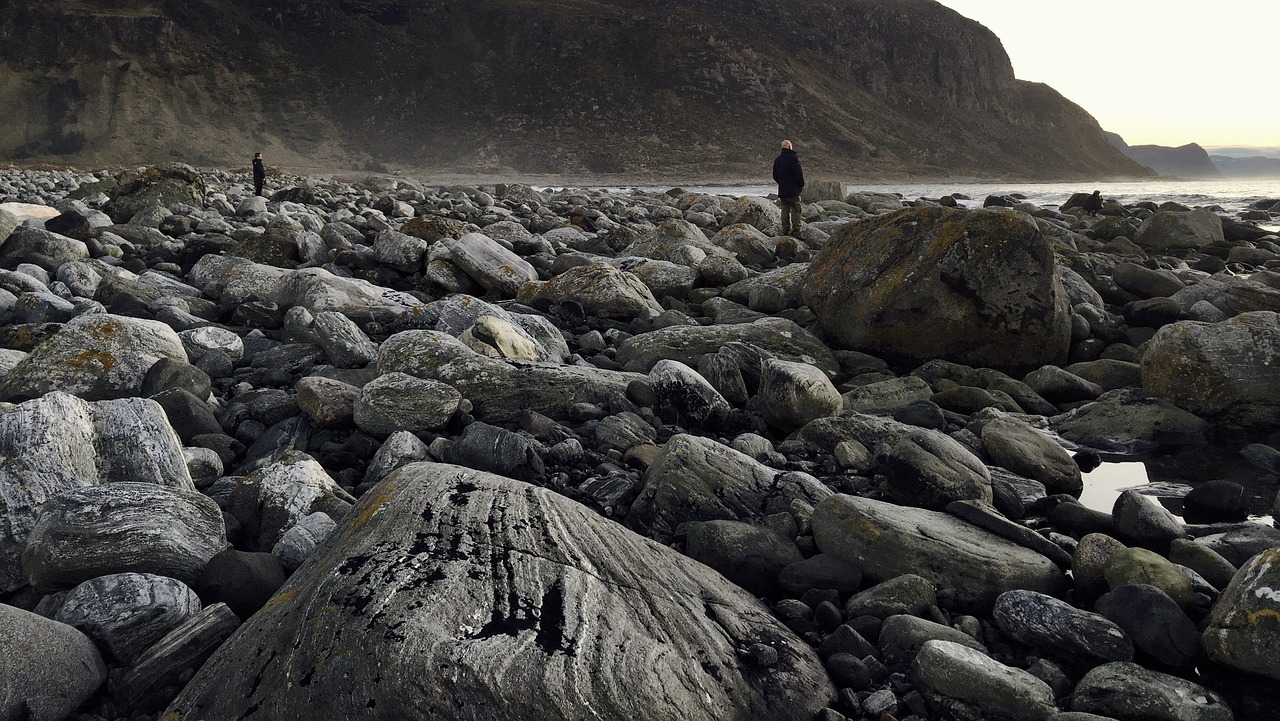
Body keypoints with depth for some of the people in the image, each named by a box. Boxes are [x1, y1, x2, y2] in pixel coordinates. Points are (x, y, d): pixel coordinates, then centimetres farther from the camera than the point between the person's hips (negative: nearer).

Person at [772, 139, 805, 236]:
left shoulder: (777, 160, 11)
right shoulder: (793, 158, -12)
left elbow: (775, 176, 16)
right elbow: (798, 174, -15)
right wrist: (801, 185, -1)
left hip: (782, 190, 6)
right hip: (793, 190, -6)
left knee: (785, 210, 9)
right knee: (795, 210, -3)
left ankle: (785, 230, 8)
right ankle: (796, 231, -6)